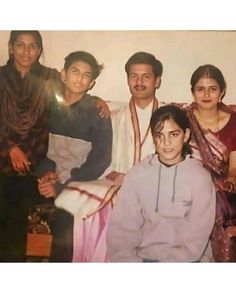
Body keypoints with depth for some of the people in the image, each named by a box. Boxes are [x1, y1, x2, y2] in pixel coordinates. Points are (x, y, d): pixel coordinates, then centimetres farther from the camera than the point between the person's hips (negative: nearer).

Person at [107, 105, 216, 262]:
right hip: (142, 256, 0)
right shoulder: (138, 173, 0)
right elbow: (122, 228, -3)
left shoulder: (200, 177, -4)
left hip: (182, 259, 0)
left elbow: (197, 235, -5)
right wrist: (128, 260, -16)